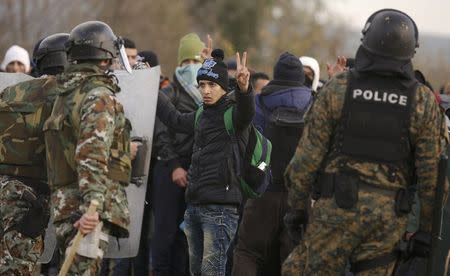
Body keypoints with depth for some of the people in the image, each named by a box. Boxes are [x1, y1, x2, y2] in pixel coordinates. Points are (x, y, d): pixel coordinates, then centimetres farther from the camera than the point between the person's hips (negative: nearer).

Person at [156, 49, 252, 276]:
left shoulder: (233, 113, -8)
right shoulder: (201, 116, 15)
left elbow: (247, 112, -32)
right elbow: (174, 119, 34)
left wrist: (244, 89, -53)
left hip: (220, 208, -8)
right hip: (194, 204, 8)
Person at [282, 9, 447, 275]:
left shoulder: (338, 88, -3)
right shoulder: (424, 101, -1)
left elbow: (309, 154, -2)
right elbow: (432, 170, 0)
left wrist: (298, 206, 7)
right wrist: (427, 228, 8)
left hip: (337, 204, -2)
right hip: (391, 214, 2)